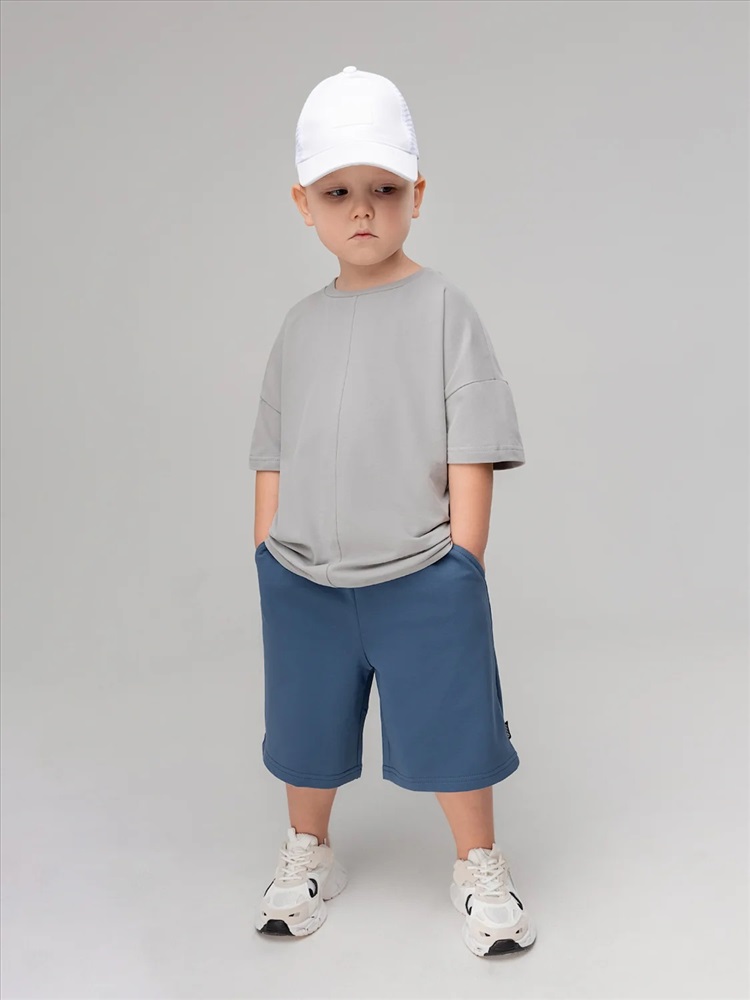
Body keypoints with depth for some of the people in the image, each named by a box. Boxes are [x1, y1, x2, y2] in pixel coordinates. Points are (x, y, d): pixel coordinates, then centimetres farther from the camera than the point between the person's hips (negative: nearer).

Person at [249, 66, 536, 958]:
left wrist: (460, 566, -9)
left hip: (421, 580, -3)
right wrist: (267, 557, 5)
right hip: (302, 582, 4)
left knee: (452, 722, 8)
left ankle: (480, 869, 31)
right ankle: (307, 855, 41)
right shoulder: (301, 325, 6)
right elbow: (273, 455, 9)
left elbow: (472, 450, -7)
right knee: (306, 728, 18)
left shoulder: (442, 309, -5)